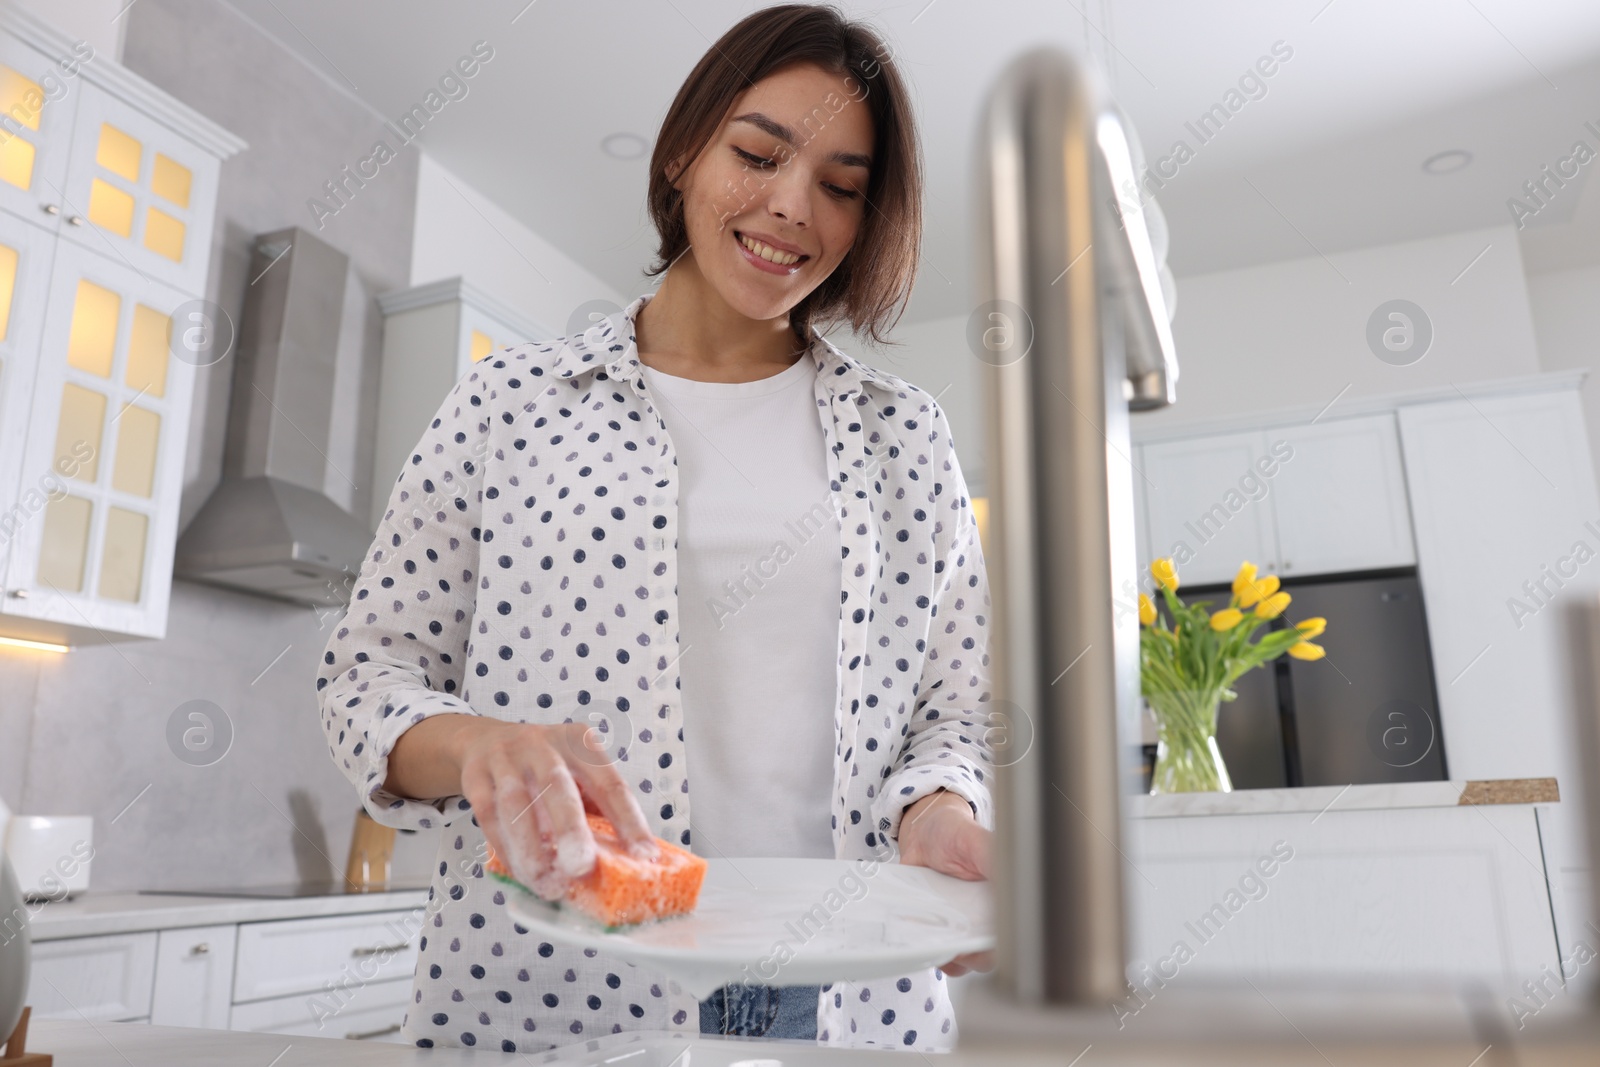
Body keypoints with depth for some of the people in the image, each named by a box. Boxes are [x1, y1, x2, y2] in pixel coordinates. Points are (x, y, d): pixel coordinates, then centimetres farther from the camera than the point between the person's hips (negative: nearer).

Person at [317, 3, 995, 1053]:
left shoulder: (907, 435, 6)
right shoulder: (512, 404, 2)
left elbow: (955, 708, 6)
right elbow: (373, 667, 1)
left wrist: (937, 809, -15)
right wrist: (473, 743, -20)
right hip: (547, 986, -1)